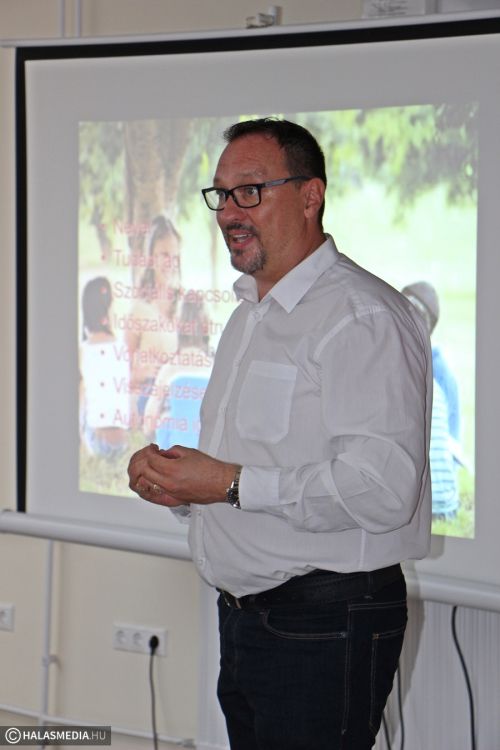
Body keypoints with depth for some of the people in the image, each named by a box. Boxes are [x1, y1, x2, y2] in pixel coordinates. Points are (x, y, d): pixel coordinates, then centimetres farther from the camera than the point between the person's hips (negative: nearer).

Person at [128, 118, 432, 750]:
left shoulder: (364, 317, -16)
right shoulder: (250, 313, 18)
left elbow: (382, 488, -26)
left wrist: (233, 484, -23)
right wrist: (171, 476, 6)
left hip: (325, 626, -9)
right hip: (242, 619, 9)